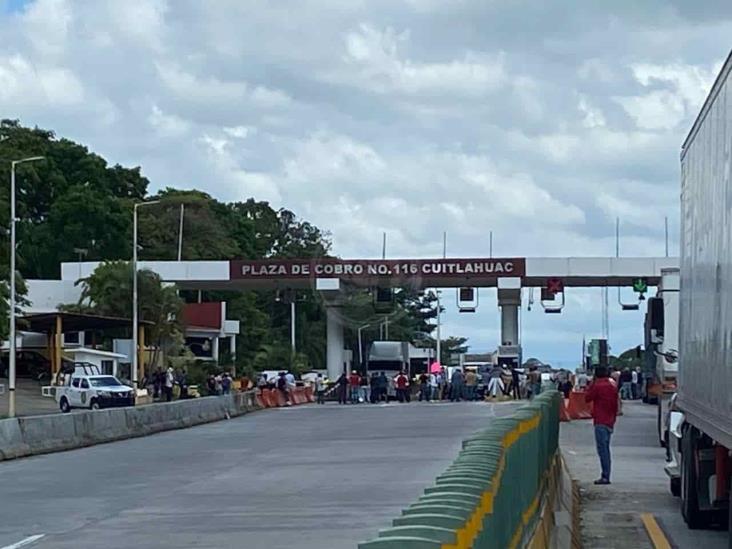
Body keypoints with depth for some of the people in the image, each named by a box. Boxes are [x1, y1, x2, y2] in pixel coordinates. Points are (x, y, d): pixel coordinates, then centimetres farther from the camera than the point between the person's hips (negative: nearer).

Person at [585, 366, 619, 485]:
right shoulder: (613, 386, 11)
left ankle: (605, 476, -15)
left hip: (600, 422, -8)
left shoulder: (598, 386, -12)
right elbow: (616, 405, 16)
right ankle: (606, 475, 17)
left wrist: (591, 384, 6)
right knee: (606, 449, 14)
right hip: (610, 422, 8)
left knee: (602, 449, -10)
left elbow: (587, 398, -1)